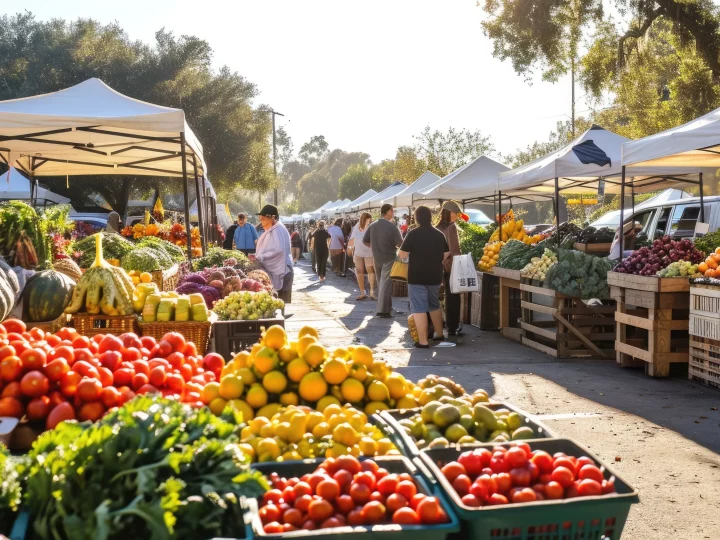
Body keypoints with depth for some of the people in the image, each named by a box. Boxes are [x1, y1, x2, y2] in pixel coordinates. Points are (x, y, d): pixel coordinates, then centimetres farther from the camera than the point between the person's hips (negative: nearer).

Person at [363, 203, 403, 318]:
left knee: (381, 283, 18)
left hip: (376, 258, 6)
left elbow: (365, 241, 6)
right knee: (386, 283, -5)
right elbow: (400, 244, -18)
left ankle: (387, 306, 29)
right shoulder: (392, 227, -16)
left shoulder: (372, 226, 1)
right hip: (389, 258, -6)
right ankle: (382, 310, -9)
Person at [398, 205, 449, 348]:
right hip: (435, 276, 5)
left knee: (419, 308, -2)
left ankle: (423, 341, -5)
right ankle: (439, 334, 33)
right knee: (434, 305, 22)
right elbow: (446, 254, 13)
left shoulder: (413, 234, -12)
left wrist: (400, 252, 11)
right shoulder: (439, 234, 4)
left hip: (417, 277, -5)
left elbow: (403, 254, -11)